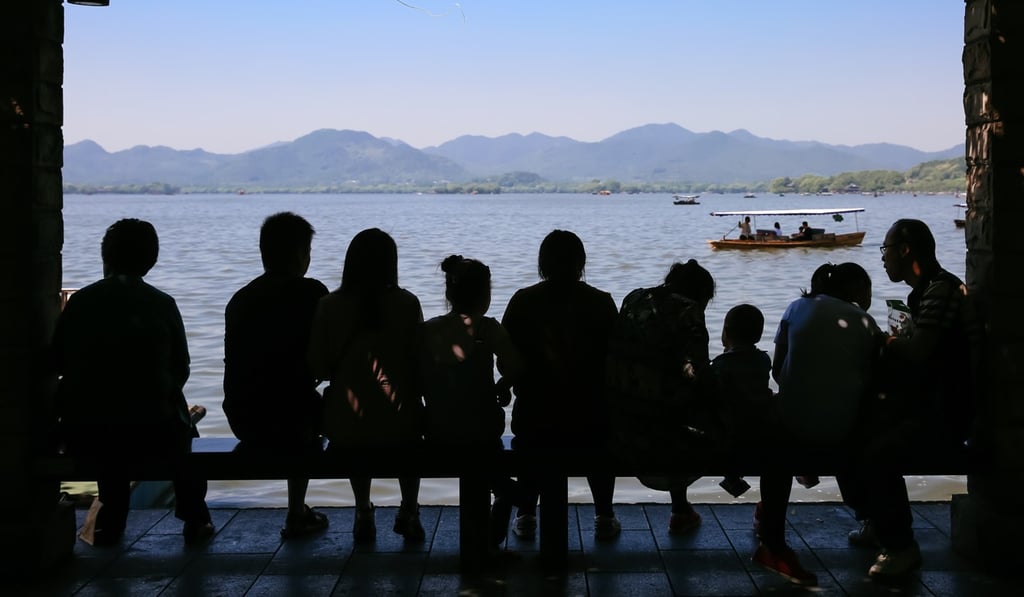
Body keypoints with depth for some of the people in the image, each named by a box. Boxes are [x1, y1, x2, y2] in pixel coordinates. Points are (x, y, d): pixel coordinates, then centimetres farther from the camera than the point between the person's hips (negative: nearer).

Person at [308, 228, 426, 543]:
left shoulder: (329, 306, -5)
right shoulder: (407, 304, -8)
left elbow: (318, 368, -1)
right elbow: (420, 363, -3)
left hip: (345, 428, 1)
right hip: (398, 426, -1)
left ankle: (363, 513, 34)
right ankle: (408, 512, 28)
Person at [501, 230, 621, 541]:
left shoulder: (522, 302, -6)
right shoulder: (601, 303, -7)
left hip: (534, 414, 0)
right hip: (590, 416, 0)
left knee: (529, 445, 32)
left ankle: (526, 515, 27)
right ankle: (604, 517, 28)